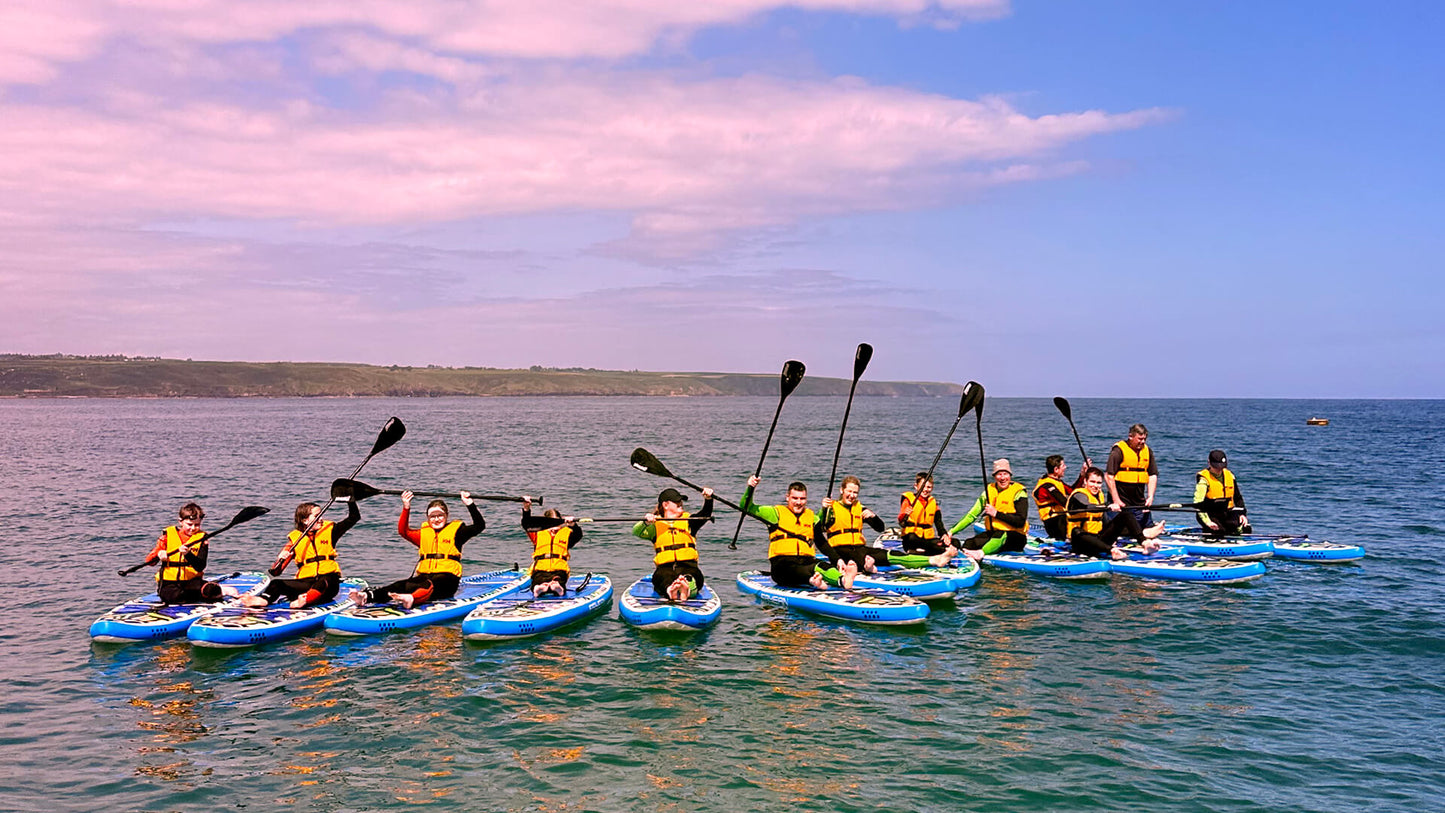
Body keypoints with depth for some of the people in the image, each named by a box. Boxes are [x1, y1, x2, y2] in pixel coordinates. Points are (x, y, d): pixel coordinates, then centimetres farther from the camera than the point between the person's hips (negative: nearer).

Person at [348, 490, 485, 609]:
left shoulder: (455, 531, 9)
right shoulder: (423, 533, 21)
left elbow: (480, 526, 0)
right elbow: (403, 530, 12)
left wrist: (469, 504, -8)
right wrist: (406, 508, 2)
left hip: (447, 578, -4)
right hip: (424, 575, 4)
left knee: (430, 585, -38)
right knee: (402, 584, -24)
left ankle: (412, 599, -71)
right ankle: (367, 596, -46)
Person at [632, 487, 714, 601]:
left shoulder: (689, 521, 21)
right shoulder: (655, 526, 16)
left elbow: (705, 514, 2)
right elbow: (636, 532, -1)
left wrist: (708, 499, -19)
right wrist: (646, 522, -24)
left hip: (688, 567, 0)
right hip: (664, 568, 0)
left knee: (695, 575, -35)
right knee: (663, 578, -36)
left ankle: (686, 589, -67)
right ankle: (669, 590, -67)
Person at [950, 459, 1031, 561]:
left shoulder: (1019, 492, -5)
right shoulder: (989, 490, 8)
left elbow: (1020, 522, -15)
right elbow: (971, 515, 5)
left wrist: (996, 513, -21)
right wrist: (951, 532, -6)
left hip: (1015, 538, -7)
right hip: (992, 533, 7)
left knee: (1000, 535, -41)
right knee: (968, 544, -20)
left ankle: (980, 553, -59)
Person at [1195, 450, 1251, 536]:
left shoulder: (1229, 476, 7)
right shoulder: (1203, 479, -13)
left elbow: (1238, 497, 18)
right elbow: (1198, 504, -22)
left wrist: (1242, 514, 2)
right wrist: (1207, 522, -32)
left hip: (1226, 513, 5)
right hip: (1210, 515, -5)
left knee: (1246, 529, -15)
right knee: (1220, 533, -28)